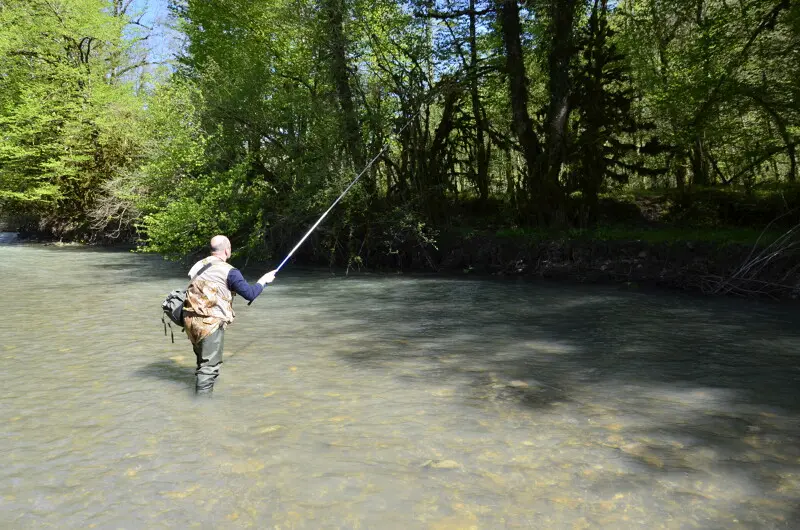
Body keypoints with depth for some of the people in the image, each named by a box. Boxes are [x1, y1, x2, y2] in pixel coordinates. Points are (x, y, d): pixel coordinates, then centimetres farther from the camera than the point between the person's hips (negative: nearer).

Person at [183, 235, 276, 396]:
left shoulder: (199, 265, 11)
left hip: (191, 320, 8)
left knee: (203, 361, 23)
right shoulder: (229, 271, -9)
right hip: (210, 323, -7)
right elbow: (249, 294, -10)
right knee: (210, 365, -1)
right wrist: (264, 280, 7)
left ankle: (200, 394, 35)